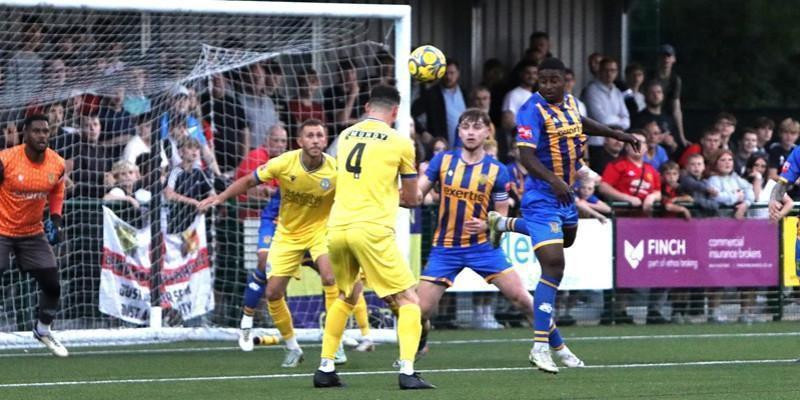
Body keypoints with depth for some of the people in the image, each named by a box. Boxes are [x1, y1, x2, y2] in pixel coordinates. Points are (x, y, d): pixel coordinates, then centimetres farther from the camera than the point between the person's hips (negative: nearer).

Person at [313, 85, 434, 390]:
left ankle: (325, 369, 23)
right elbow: (412, 199, 13)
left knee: (346, 298, 26)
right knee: (408, 301, 3)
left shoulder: (346, 136, 14)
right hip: (372, 231, -5)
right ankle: (407, 372, -13)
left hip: (337, 228, 5)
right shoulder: (399, 142, 1)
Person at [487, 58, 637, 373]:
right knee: (554, 266, -18)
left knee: (567, 238, 36)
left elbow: (580, 122, 28)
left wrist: (618, 134, 35)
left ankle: (508, 225, 56)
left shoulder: (568, 102, 4)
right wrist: (553, 180, -44)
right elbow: (526, 156, -28)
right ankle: (540, 346, -18)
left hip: (565, 197, 9)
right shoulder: (532, 110, -20)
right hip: (542, 199, -9)